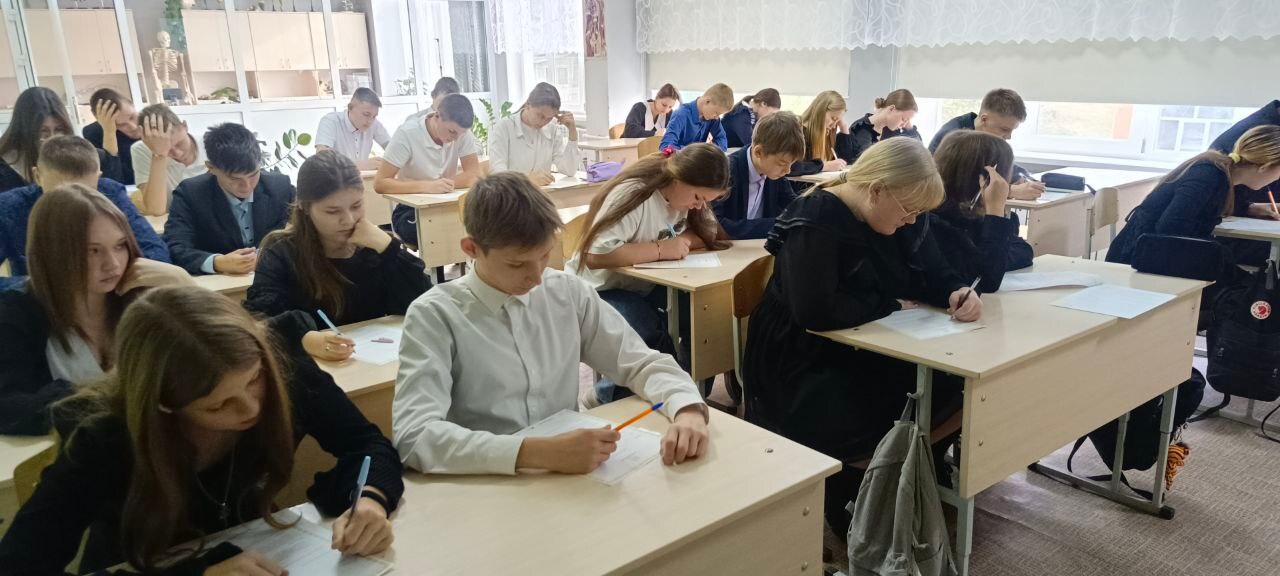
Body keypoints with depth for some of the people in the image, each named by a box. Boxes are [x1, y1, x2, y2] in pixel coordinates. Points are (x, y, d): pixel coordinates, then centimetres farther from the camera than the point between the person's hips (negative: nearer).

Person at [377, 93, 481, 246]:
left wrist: (443, 184, -28)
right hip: (411, 210, -4)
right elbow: (380, 184, -21)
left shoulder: (462, 132, -7)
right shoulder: (407, 134, -18)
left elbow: (474, 176, -13)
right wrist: (427, 186, -33)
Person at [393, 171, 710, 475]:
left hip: (573, 476, 4)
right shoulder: (435, 315, -10)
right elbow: (414, 436, -21)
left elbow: (642, 363, 7)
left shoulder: (569, 293, 2)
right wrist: (539, 453, -31)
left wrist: (688, 411, -13)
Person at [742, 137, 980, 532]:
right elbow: (815, 311, -34)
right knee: (865, 424, -28)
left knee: (942, 387, -12)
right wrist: (891, 305, -20)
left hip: (854, 349, 8)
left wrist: (959, 291, -15)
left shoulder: (894, 217, 2)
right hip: (800, 358, -8)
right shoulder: (815, 221, -23)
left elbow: (932, 271, 9)